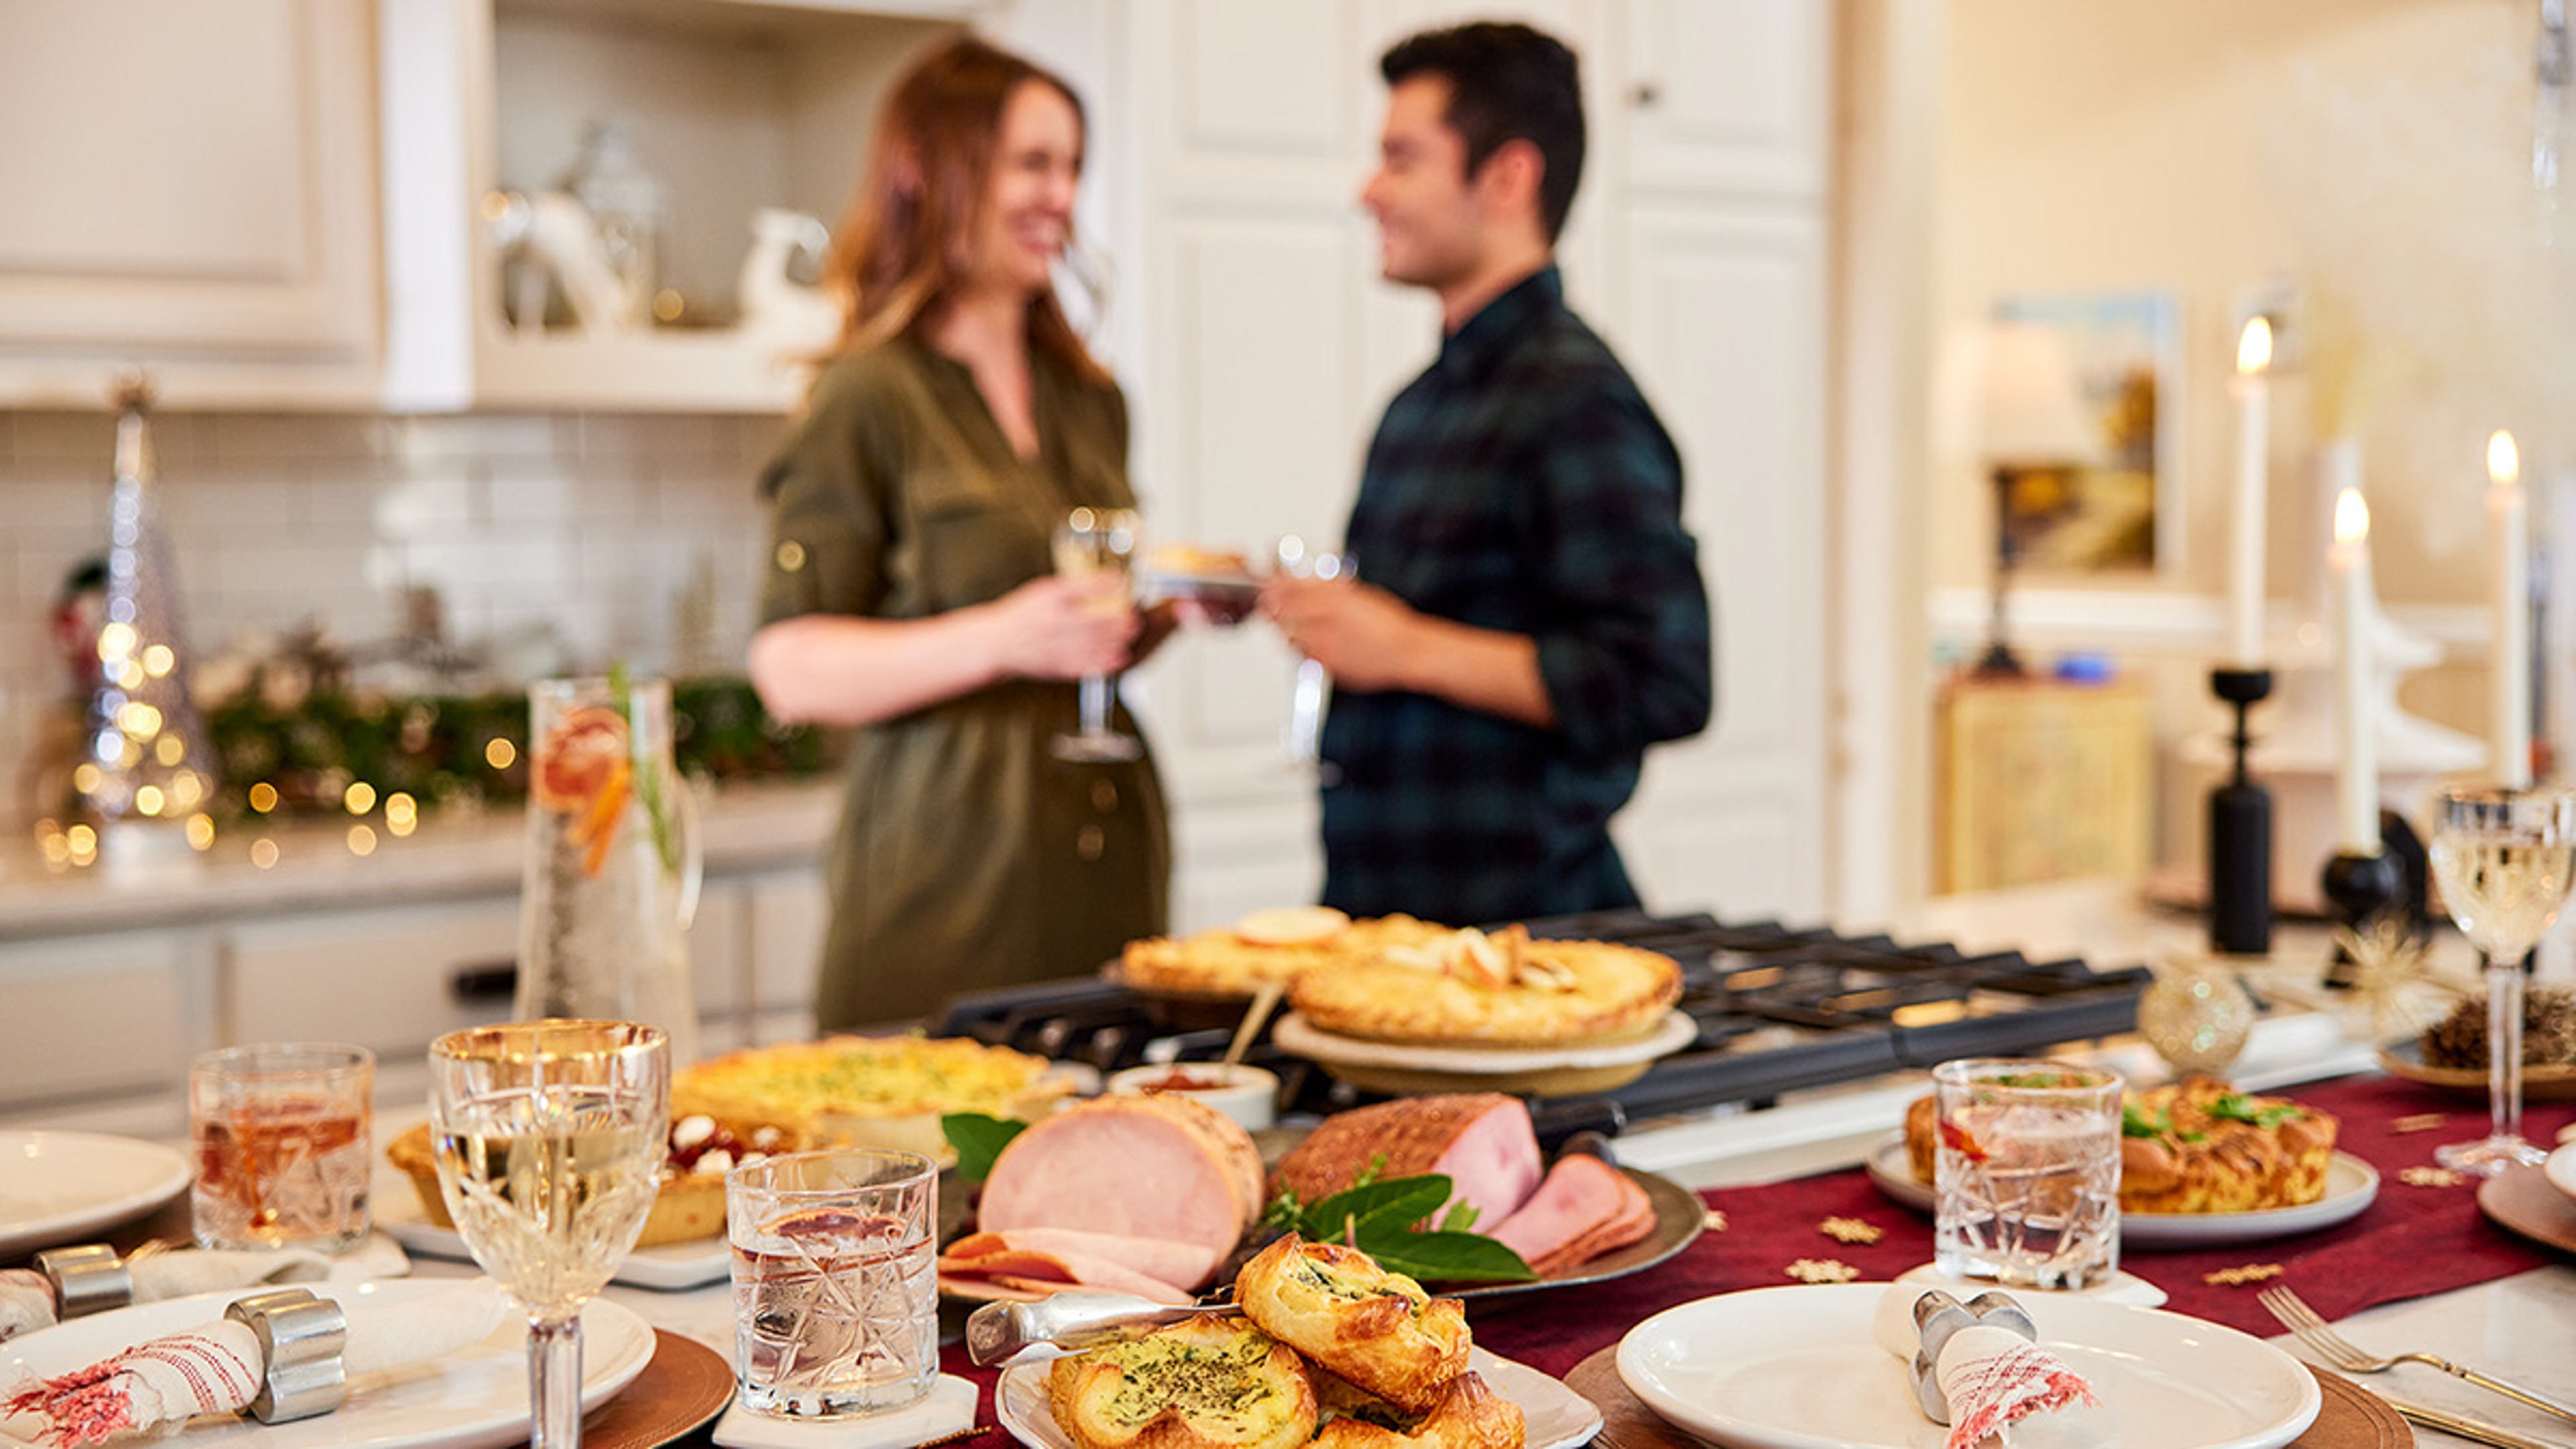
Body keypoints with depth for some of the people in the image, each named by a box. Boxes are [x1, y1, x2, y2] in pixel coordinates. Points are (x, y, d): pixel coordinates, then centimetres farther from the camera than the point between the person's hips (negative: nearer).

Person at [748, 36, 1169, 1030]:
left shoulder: (1090, 404, 15)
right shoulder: (871, 398, -6)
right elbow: (790, 672, -12)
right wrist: (1000, 638, -22)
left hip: (1108, 862, 6)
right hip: (950, 870, -6)